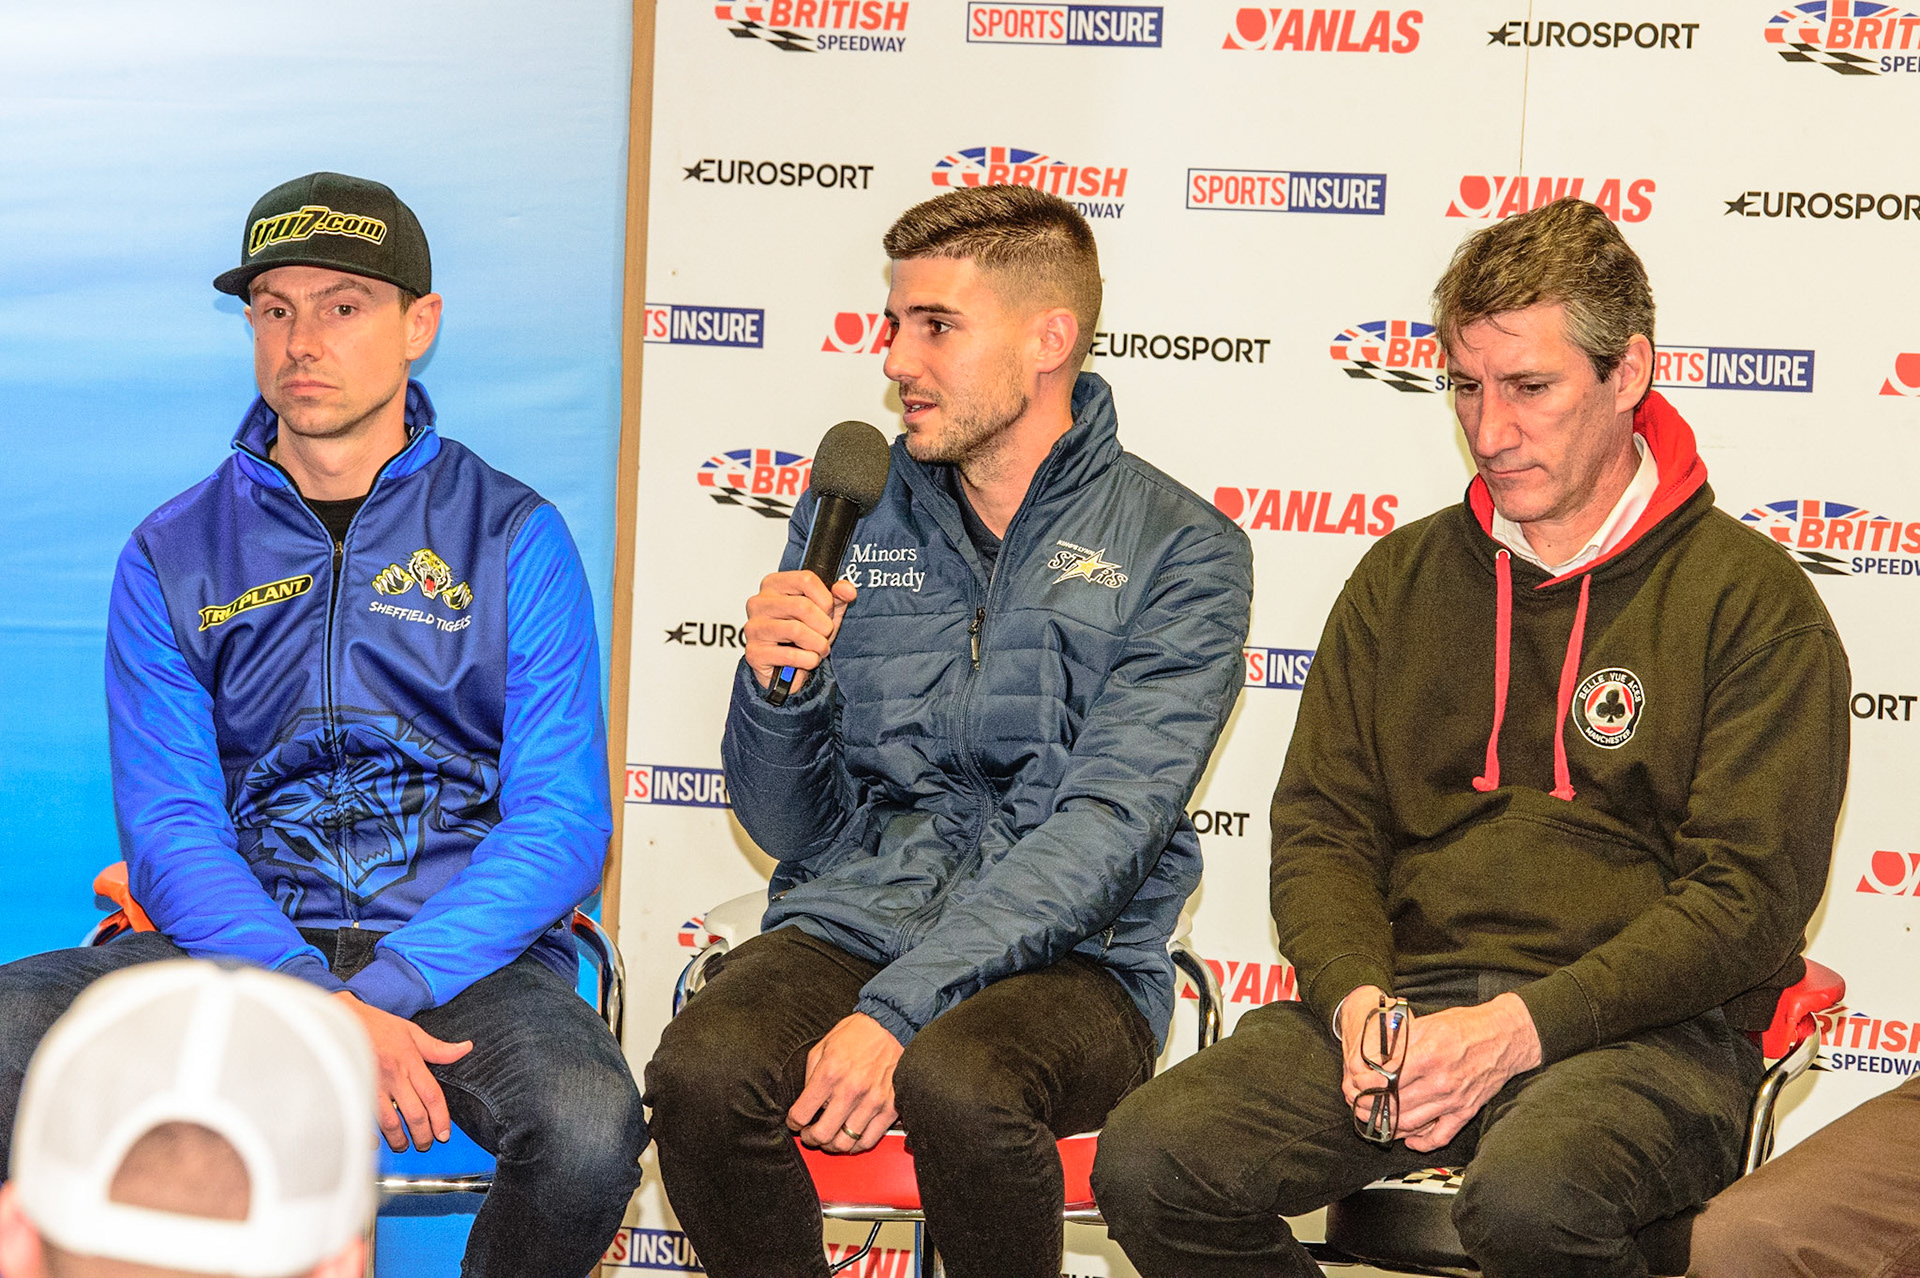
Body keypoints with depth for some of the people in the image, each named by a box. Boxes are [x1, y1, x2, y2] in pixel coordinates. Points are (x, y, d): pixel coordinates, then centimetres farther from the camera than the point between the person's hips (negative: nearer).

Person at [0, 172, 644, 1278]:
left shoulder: (514, 538, 6)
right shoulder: (173, 557, 10)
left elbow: (563, 822, -2)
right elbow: (170, 830, 0)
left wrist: (386, 993, -18)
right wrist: (326, 1008, -19)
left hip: (463, 944, -1)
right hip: (245, 939, 1)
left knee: (591, 1123, -34)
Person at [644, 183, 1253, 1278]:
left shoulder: (1179, 547, -1)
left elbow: (1105, 828, -13)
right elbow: (789, 829, 14)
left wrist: (898, 1008, -23)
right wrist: (777, 691, -9)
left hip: (1068, 959, -3)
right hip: (847, 922, 3)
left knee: (957, 1086, -36)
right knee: (701, 1074, -29)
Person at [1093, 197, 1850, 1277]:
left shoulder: (1753, 598, 2)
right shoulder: (1403, 578, 17)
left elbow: (1747, 894, -6)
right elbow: (1321, 828, 14)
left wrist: (1520, 1027, -18)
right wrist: (1360, 1001, -8)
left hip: (1648, 1029, -4)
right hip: (1408, 994, 4)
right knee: (1152, 1164, -21)